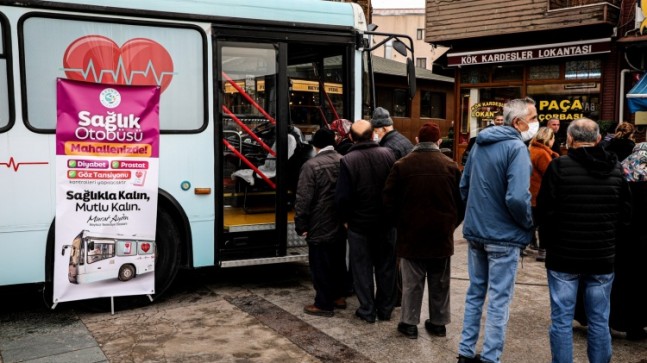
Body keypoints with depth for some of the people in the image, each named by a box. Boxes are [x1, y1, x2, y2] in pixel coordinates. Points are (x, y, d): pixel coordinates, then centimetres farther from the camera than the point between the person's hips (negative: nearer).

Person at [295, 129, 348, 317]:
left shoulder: (311, 165, -17)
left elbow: (303, 199, -17)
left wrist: (301, 225, -8)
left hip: (320, 226, -6)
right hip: (340, 224, 7)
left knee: (320, 265, 3)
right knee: (338, 261, 19)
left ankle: (324, 304, 10)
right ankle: (338, 296, 31)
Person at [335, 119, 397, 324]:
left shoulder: (348, 161, -17)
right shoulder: (387, 155, -7)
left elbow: (342, 196, -16)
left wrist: (345, 218, 0)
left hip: (359, 223, -3)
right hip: (385, 222, 3)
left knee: (362, 268, 10)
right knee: (386, 266, 15)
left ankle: (367, 311, 16)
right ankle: (385, 309, 25)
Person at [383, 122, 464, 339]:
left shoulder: (402, 165, -7)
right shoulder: (450, 166, -4)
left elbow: (389, 200, -4)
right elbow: (461, 201, 0)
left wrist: (399, 223, 10)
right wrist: (451, 224, 12)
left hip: (411, 233, -1)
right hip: (441, 234, 1)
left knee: (412, 282, 8)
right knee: (439, 283, 14)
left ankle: (409, 323, 13)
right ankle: (438, 323, 22)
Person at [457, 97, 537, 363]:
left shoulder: (479, 143, 8)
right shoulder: (516, 147, -16)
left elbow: (463, 186, 14)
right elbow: (517, 198, -25)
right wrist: (528, 224, -8)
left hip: (475, 231, 7)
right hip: (503, 235, -7)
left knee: (475, 292, 16)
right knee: (498, 299, 3)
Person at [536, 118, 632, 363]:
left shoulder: (560, 166, -11)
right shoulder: (615, 168, 2)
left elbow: (545, 211, -10)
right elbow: (626, 213, 9)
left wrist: (549, 242, 6)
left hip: (564, 255, -3)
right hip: (603, 256, 4)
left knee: (562, 320, 5)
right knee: (599, 320, 13)